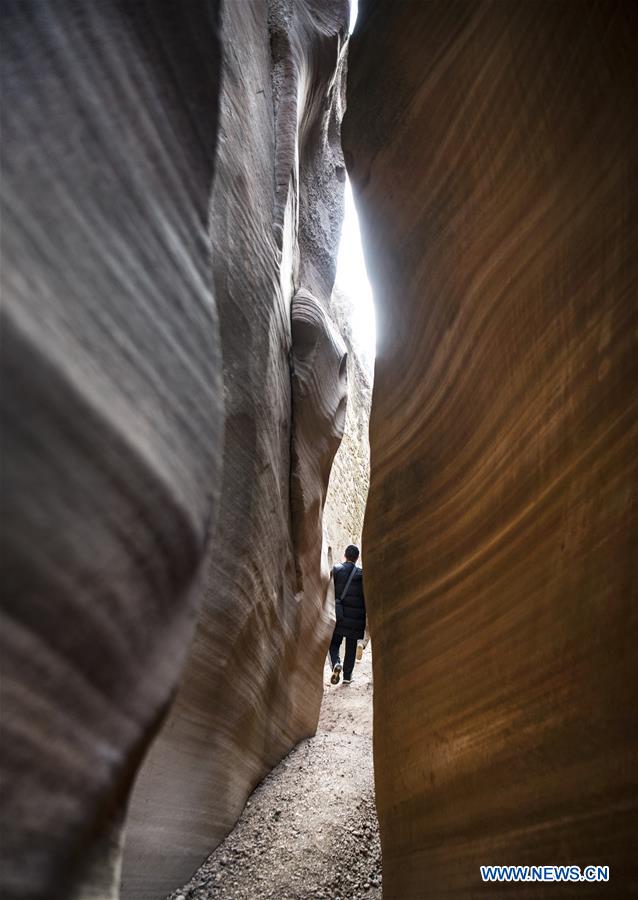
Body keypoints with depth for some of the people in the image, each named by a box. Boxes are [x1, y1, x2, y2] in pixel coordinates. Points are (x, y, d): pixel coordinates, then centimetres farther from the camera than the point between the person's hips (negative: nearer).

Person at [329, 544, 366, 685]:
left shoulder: (335, 570, -3)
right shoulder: (361, 574, -3)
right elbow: (365, 597, -1)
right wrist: (367, 619, 8)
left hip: (337, 614, 0)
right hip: (355, 616, 0)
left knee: (334, 643, 13)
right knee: (351, 646, 14)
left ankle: (336, 664, -13)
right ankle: (347, 676, 17)